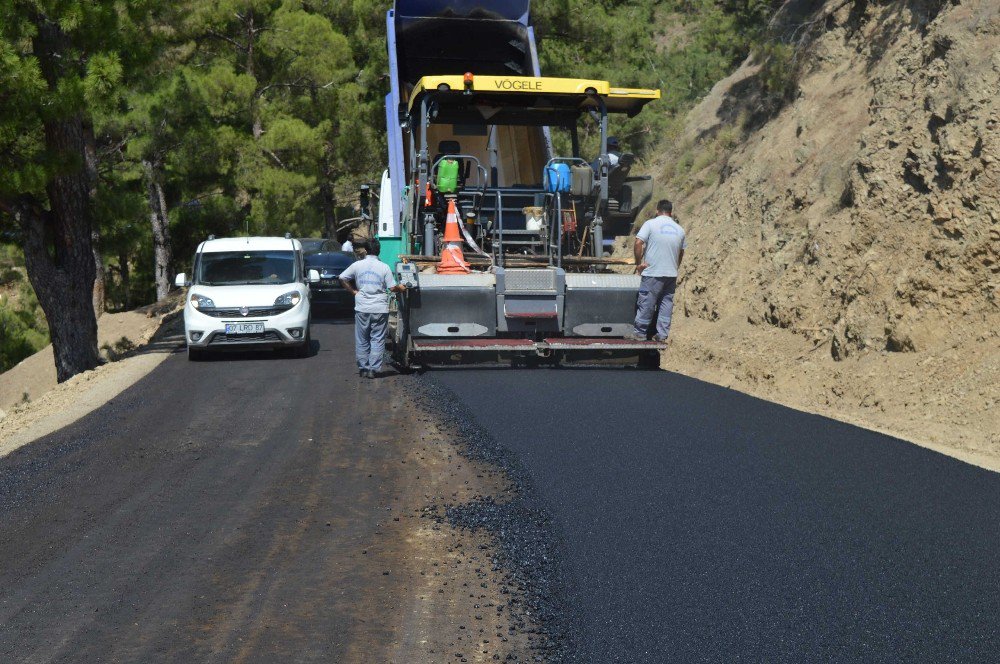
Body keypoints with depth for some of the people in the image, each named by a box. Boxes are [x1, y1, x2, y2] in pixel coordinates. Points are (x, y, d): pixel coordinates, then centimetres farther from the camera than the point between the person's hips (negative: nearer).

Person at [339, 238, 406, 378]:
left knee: (362, 340, 12)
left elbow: (342, 278, 5)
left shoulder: (357, 265, 1)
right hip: (380, 309, -2)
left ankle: (363, 368, 14)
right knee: (377, 340, 4)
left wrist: (353, 291, 13)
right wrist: (401, 288, 14)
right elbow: (392, 287, -6)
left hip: (362, 308, 2)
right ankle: (373, 369, -2)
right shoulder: (384, 267, -4)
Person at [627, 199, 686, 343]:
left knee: (646, 303, 2)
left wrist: (638, 263, -5)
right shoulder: (679, 229, 10)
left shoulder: (650, 224, -5)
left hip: (653, 273, -4)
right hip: (671, 274, 5)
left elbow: (638, 243, -14)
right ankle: (662, 334, 10)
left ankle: (640, 333, 8)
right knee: (666, 303, 10)